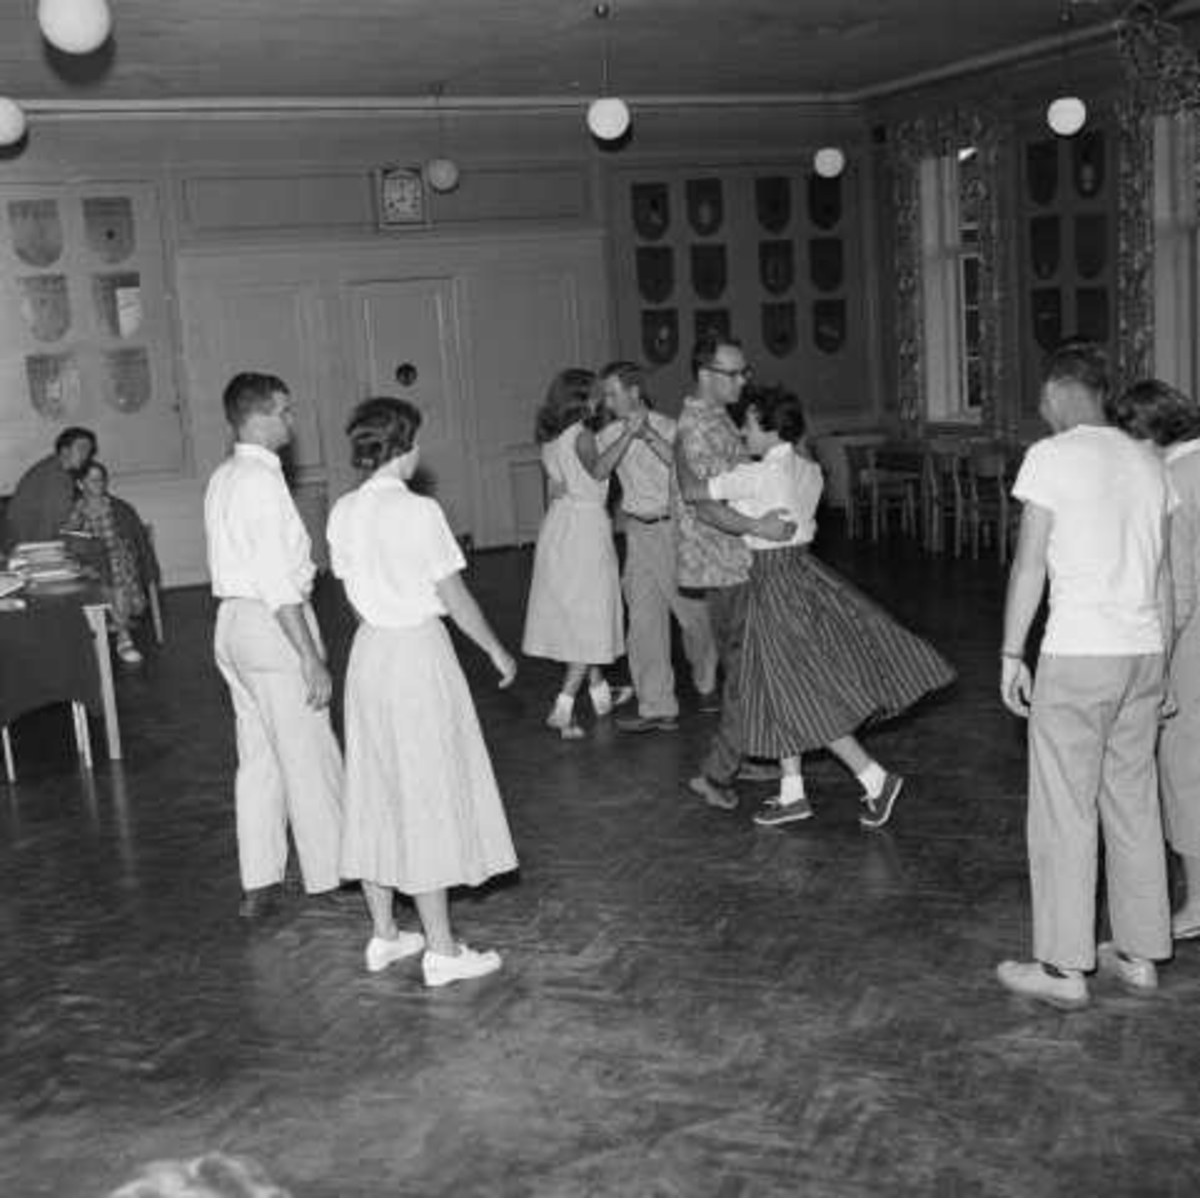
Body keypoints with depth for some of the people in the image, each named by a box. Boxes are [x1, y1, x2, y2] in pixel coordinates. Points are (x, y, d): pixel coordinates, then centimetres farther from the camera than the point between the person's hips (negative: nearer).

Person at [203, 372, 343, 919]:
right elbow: (278, 582, -22)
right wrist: (312, 659, -21)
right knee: (310, 759, 2)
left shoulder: (222, 479, 11)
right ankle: (330, 877, 13)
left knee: (258, 758, 14)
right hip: (273, 626, -9)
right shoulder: (261, 481, -18)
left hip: (233, 623, 9)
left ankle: (259, 884, 20)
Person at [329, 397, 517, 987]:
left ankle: (384, 934, 25)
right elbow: (454, 599, -13)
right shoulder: (418, 512, -17)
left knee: (376, 792, 14)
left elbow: (354, 591, 10)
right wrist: (497, 651, 0)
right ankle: (441, 950, 8)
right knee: (429, 795, 1)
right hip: (419, 654, -7)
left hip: (368, 652, 7)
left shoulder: (343, 512, 3)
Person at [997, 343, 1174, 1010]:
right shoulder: (1149, 463, 11)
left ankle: (1064, 968, 6)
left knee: (1064, 813, 1)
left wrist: (1011, 655, 0)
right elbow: (1163, 574, 13)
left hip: (1077, 655, -6)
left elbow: (1029, 565, -8)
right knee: (1135, 805, 14)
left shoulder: (1051, 456, -6)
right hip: (1144, 652, 6)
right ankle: (1139, 955, 22)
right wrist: (1158, 665, 20)